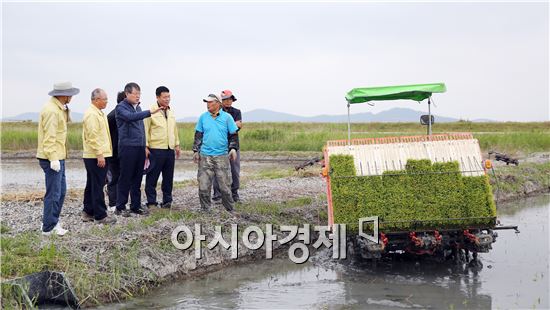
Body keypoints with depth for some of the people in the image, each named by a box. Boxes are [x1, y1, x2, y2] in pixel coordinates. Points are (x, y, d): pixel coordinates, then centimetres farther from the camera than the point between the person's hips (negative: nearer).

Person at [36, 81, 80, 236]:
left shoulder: (58, 108, 14)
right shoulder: (51, 110, -19)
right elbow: (49, 137, -23)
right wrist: (53, 158, -25)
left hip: (58, 157, 11)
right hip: (52, 158, -11)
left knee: (61, 191, 16)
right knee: (54, 193, -4)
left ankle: (50, 221, 25)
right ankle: (49, 227, 3)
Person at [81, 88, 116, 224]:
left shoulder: (98, 113, 17)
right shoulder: (92, 114, -16)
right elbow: (93, 137, -21)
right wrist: (100, 154, -22)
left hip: (96, 156, 11)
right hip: (96, 157, -11)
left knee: (91, 186, 15)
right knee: (97, 187, -6)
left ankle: (88, 213, 22)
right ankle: (100, 216, -2)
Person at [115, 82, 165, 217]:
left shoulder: (138, 107, 17)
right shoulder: (121, 107, -6)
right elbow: (130, 117, -26)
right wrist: (150, 112, -33)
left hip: (140, 147, 7)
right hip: (127, 147, -7)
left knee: (137, 179, 10)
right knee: (125, 179, -3)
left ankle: (136, 206, 17)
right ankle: (120, 207, 4)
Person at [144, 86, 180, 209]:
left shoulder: (171, 112, 15)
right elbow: (145, 129, -7)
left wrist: (177, 144, 19)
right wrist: (146, 146, -12)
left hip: (170, 149, 6)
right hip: (156, 149, -6)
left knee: (168, 177, 10)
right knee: (152, 177, -1)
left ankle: (167, 201, 19)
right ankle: (151, 202, 6)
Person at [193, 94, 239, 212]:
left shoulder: (227, 117, 1)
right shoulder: (203, 117, 7)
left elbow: (233, 135, 6)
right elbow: (198, 135, 13)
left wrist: (233, 148, -7)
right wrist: (196, 151, 9)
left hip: (222, 156, -2)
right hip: (205, 156, 2)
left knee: (225, 186, 0)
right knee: (203, 185, 2)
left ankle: (230, 210, 12)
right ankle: (204, 210, 14)